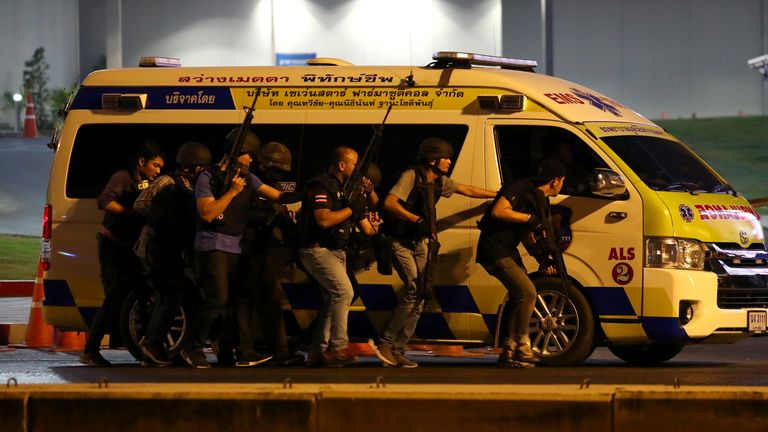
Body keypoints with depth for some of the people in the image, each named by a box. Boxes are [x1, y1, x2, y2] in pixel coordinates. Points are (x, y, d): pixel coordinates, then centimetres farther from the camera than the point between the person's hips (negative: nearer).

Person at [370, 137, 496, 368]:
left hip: (419, 242, 8)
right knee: (414, 288, -21)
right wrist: (417, 220, -35)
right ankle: (386, 344, -17)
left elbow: (468, 190, 21)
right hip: (400, 242, -8)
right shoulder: (411, 176, -16)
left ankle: (397, 351, 4)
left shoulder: (440, 182, 7)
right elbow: (389, 203, -27)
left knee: (419, 296, 1)